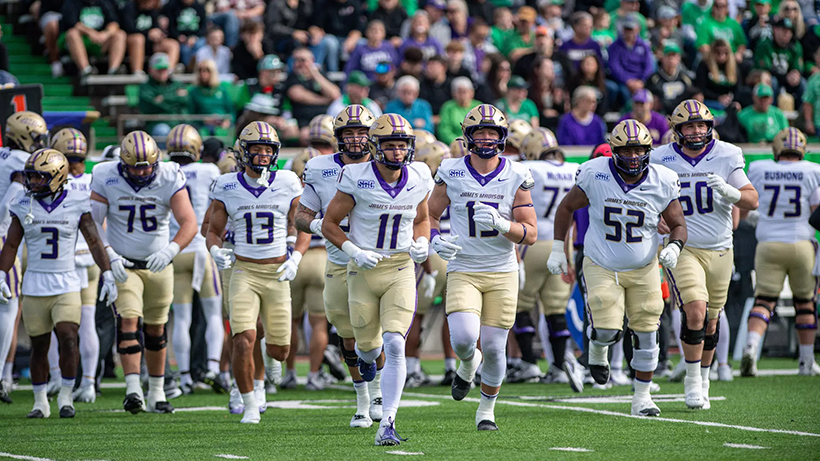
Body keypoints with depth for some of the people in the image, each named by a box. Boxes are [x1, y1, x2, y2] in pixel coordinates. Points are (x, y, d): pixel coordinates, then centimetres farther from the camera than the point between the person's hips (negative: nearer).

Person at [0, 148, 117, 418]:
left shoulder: (76, 203, -3)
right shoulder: (23, 204, 1)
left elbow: (94, 242, 2)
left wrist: (107, 275, -3)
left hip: (67, 285, -1)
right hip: (34, 287, 2)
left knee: (68, 338, -14)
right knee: (39, 346, 6)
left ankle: (66, 396, 1)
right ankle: (40, 402, 17)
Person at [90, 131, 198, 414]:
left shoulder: (170, 179, -14)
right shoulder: (106, 179, -13)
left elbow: (189, 223, -21)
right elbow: (93, 222, -9)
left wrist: (170, 251, -39)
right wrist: (110, 256, -24)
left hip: (158, 264, 1)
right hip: (122, 264, -1)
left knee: (156, 329, 10)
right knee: (129, 320, -19)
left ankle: (157, 394, 23)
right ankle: (133, 390, -26)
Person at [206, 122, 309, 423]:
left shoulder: (287, 184, -2)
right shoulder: (227, 187, -1)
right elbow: (214, 231, 8)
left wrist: (295, 259, -9)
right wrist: (216, 250, -13)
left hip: (277, 273, 1)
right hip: (244, 272, -1)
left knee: (279, 350, 5)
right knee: (244, 342, -18)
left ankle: (267, 361, 43)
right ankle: (250, 405, -1)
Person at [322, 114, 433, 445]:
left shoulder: (418, 179, -2)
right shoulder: (357, 179, -13)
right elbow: (329, 224, -4)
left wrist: (422, 244, -4)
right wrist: (354, 252, -18)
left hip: (401, 270, 1)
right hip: (364, 270, -1)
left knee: (394, 346, -14)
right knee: (369, 343, 12)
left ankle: (387, 424, -12)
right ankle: (367, 352, 54)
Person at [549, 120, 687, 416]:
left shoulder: (662, 183, -10)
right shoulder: (595, 175, -14)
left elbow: (678, 225, 1)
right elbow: (567, 207, 2)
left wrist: (674, 247, -20)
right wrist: (558, 249, 1)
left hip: (643, 269, 2)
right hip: (601, 266, -2)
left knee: (645, 334, 0)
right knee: (608, 329, -15)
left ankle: (642, 398, 15)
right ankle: (598, 347, 24)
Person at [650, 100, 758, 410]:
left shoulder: (726, 156, -2)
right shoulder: (662, 160, -3)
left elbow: (752, 201, -4)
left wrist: (728, 190, -22)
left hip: (719, 250, 2)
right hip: (681, 248, -2)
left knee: (710, 322, 9)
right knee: (695, 310, -20)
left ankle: (703, 379, 28)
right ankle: (692, 381, -5)